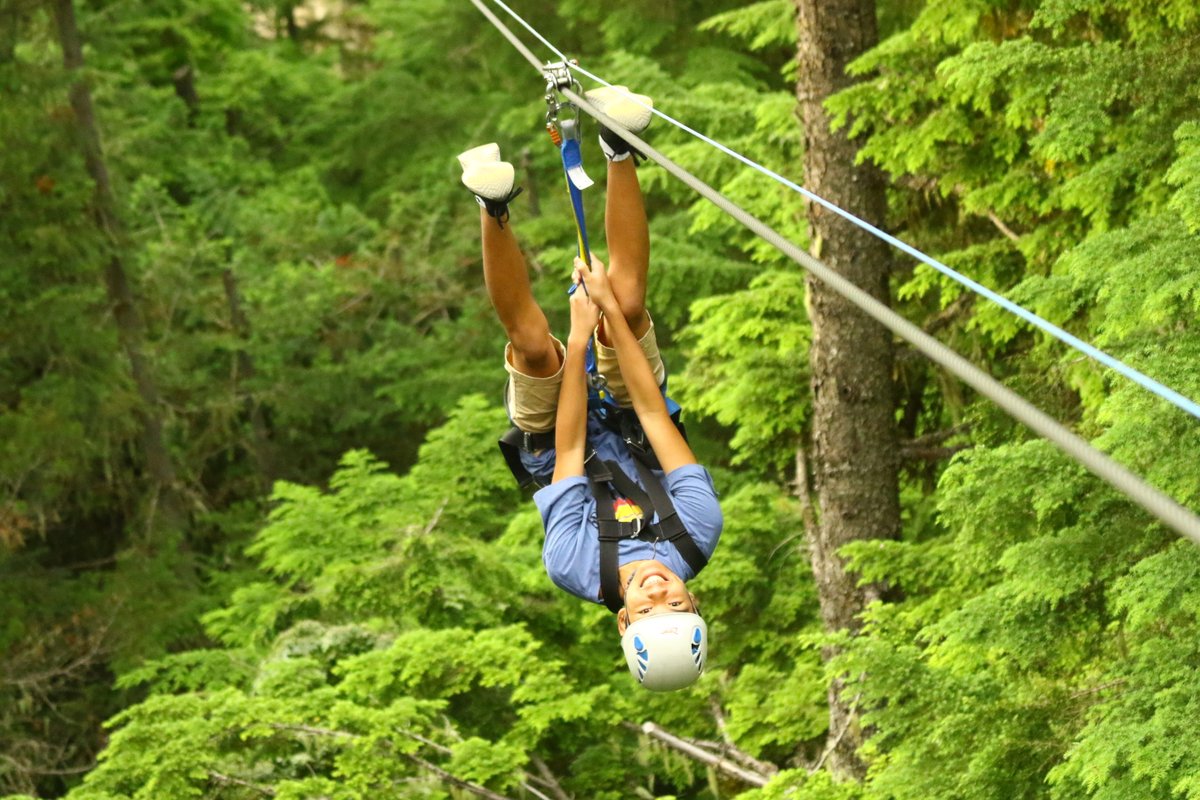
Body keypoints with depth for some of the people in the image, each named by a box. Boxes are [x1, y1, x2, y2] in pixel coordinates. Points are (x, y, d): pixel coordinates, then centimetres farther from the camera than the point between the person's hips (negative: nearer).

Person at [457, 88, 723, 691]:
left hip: (548, 448, -2)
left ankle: (495, 206, -27)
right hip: (634, 432, 2)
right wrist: (611, 314, -30)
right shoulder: (697, 539, -33)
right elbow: (655, 413, -31)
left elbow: (570, 452, -31)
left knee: (534, 341, -34)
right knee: (629, 304, -25)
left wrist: (580, 336, -27)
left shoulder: (576, 569, -38)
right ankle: (618, 152, -19)